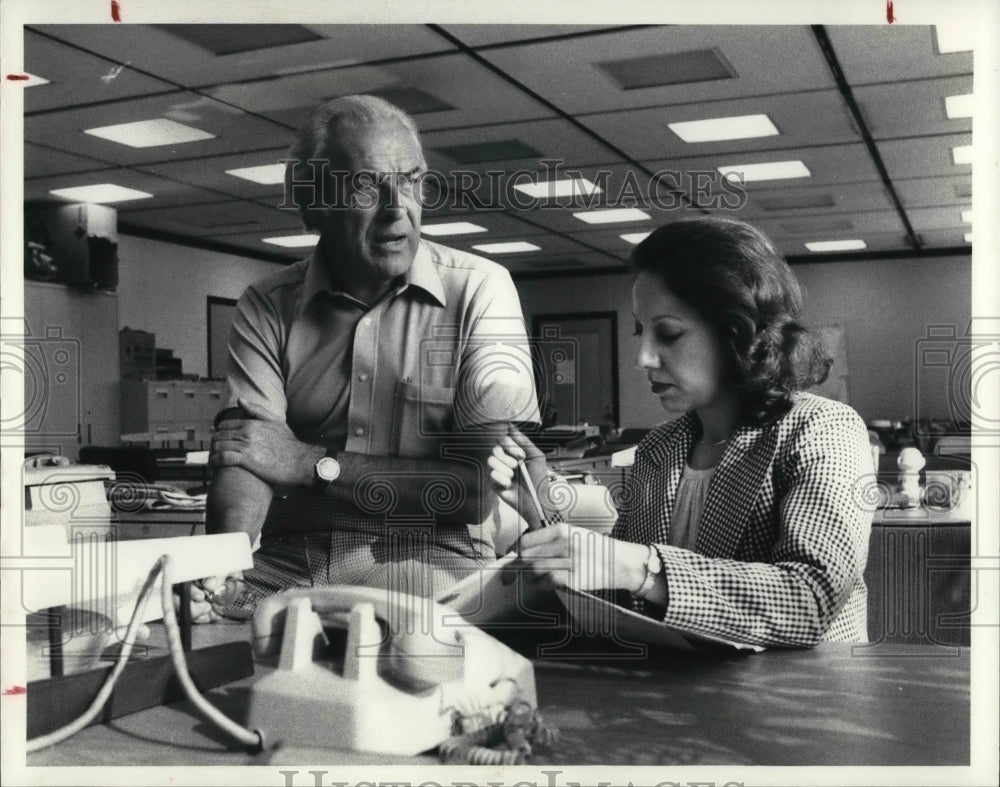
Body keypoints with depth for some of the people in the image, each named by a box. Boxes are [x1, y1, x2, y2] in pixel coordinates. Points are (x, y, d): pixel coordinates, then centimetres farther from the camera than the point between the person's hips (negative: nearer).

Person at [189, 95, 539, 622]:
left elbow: (486, 483, -9)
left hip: (431, 564, -1)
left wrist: (313, 462, -8)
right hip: (288, 566, 2)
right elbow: (242, 464, -5)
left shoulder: (479, 290, -1)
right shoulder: (266, 308, 6)